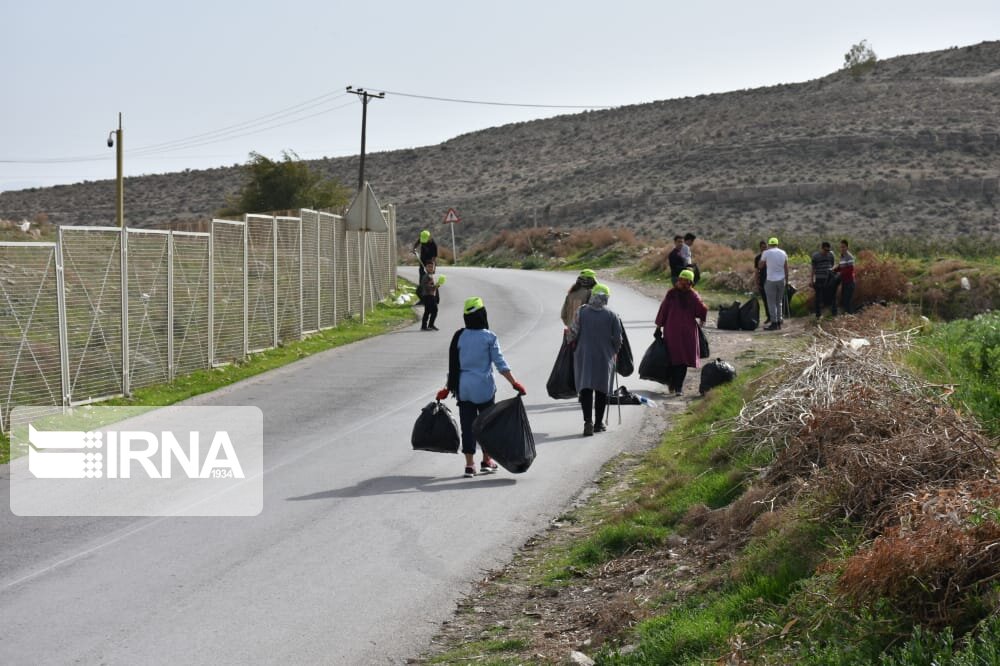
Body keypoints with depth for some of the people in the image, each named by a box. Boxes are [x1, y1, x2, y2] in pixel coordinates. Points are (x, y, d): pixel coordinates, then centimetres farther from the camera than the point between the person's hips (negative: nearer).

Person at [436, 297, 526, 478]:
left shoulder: (459, 337, 0)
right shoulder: (489, 337, -8)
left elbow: (453, 364, 5)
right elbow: (500, 363, -10)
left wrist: (448, 387, 13)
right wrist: (514, 383, -7)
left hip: (463, 388, 2)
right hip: (484, 387, -2)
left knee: (467, 424, 6)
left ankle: (469, 464, 5)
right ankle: (487, 461, 20)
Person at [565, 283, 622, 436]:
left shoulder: (581, 312, -4)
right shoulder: (612, 315, -4)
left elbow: (572, 333, -4)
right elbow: (618, 338, -1)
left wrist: (573, 344, 17)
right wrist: (614, 351, 17)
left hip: (583, 355, 0)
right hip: (605, 356, 0)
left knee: (585, 389, -2)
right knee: (602, 390, 11)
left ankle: (588, 421, -18)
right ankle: (599, 423, 17)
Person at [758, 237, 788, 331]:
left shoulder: (766, 253, -6)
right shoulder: (783, 253, 7)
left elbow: (761, 266, 4)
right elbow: (786, 269, 8)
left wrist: (762, 256, 16)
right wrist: (787, 282, 13)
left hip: (770, 280, -5)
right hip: (781, 280, 5)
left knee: (771, 303, -1)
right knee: (779, 302, 13)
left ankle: (774, 323, -6)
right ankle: (779, 323, 13)